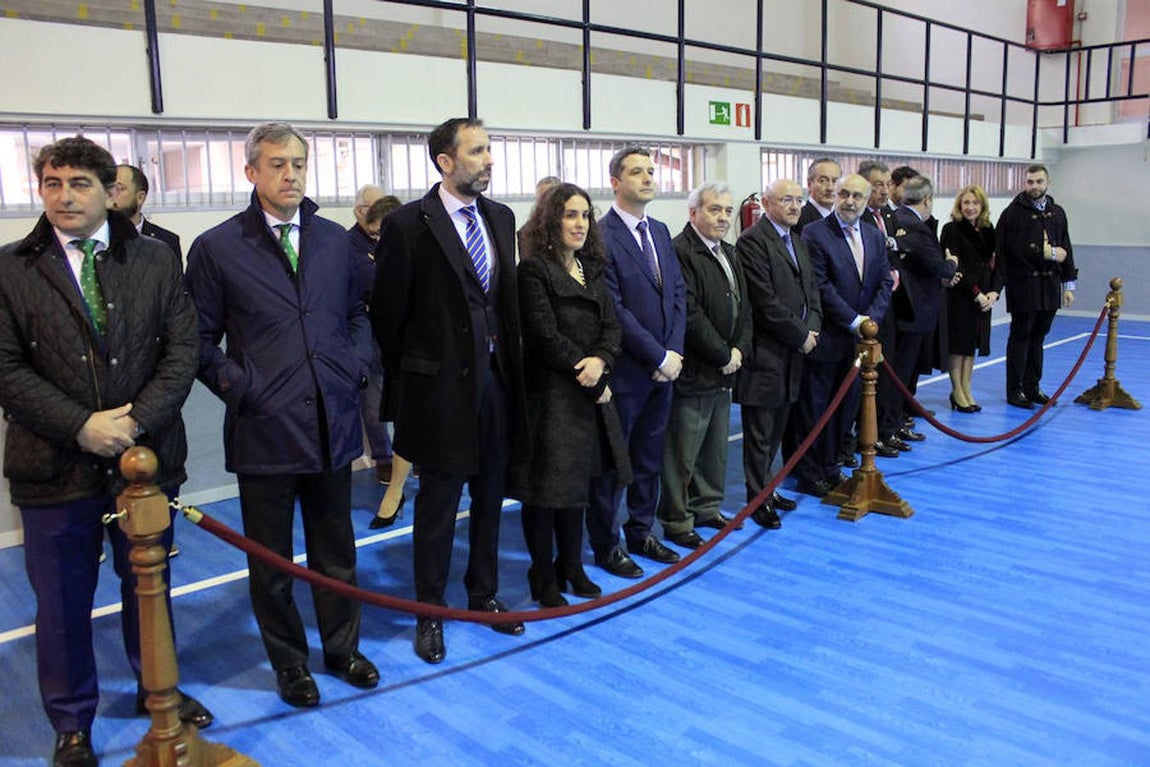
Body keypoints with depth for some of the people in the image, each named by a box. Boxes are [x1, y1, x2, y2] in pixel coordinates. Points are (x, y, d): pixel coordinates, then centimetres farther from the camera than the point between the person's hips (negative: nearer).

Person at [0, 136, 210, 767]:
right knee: (62, 603, 12)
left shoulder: (156, 261, 3)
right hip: (55, 466, -1)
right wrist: (80, 426, -17)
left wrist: (137, 420, -15)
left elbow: (182, 349, -3)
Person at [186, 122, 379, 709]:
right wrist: (238, 386, -12)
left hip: (331, 423, 3)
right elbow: (201, 341, -1)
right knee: (271, 561, 11)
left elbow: (357, 314, 18)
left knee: (335, 552, 17)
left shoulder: (335, 240, 8)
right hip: (264, 429, -3)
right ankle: (289, 662, 29)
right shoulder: (217, 247, -3)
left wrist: (356, 366, 3)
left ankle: (343, 648, 35)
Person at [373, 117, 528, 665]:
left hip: (497, 379, 5)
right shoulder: (408, 225, -11)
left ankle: (483, 594, 35)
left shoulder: (500, 218, 7)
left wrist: (511, 362, 9)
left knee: (489, 499, 17)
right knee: (437, 506, 8)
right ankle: (430, 613, 25)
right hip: (443, 387, -5)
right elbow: (389, 313, -5)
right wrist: (405, 379, 1)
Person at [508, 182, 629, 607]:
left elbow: (611, 326, 8)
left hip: (587, 396, 7)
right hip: (549, 395, -7)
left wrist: (600, 360, -15)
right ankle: (543, 579, 17)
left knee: (578, 484, 15)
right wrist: (595, 385, -11)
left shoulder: (591, 270, 13)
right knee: (544, 490, 2)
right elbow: (546, 337, -17)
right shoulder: (534, 270, -11)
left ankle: (570, 568, 29)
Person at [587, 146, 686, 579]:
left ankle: (641, 532, 31)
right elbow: (614, 310, -17)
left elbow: (678, 293, 10)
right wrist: (659, 356, -14)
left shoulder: (660, 232, 12)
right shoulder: (602, 237, -13)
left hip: (663, 367, 7)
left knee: (649, 457, 16)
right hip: (625, 369, -7)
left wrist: (674, 352, -3)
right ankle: (606, 545, 18)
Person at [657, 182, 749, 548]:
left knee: (716, 446, 18)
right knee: (683, 452, 0)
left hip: (723, 368, 9)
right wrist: (723, 356, -14)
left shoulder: (729, 253, 15)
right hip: (693, 371, -9)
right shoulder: (680, 252, -15)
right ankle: (676, 521, 12)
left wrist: (739, 350, 2)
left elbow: (743, 306, 17)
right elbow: (690, 315, -21)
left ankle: (707, 508, 33)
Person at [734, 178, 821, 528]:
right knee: (760, 432, 2)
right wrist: (801, 336, -12)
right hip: (765, 353, -8)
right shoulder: (752, 241, -13)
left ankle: (766, 487, 28)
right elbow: (765, 300, -19)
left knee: (776, 429, 16)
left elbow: (812, 289, 16)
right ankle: (758, 498, 13)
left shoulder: (798, 241, 16)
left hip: (793, 351, 9)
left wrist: (812, 327, -2)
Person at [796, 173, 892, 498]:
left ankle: (830, 467, 26)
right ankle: (809, 474, 15)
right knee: (814, 408, 4)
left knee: (845, 406, 13)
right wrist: (853, 321, -15)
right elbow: (821, 287, -15)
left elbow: (885, 282, 10)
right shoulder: (815, 234, -10)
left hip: (857, 337, 7)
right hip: (825, 338, -6)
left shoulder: (875, 237, 12)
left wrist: (870, 318, -7)